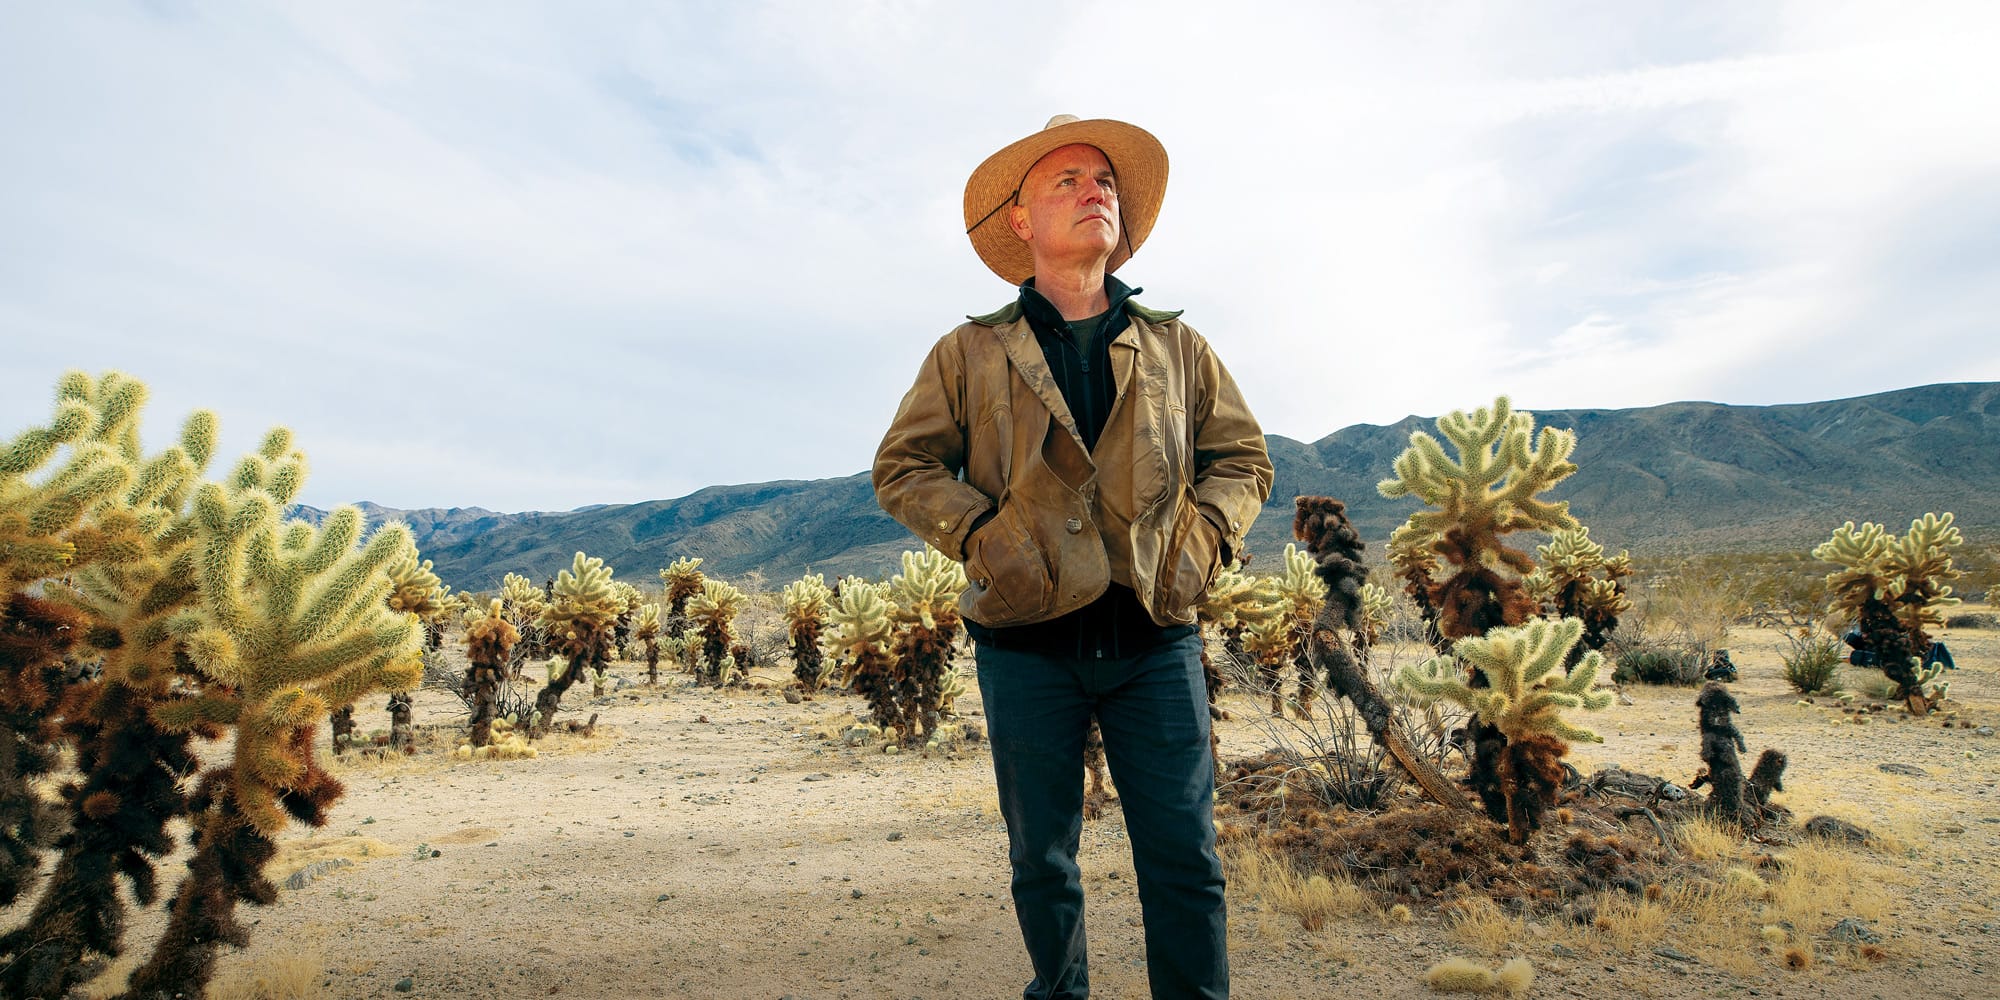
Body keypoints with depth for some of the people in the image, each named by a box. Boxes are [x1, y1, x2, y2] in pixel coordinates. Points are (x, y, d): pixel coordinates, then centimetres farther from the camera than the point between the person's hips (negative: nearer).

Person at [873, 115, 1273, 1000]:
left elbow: (1242, 456, 17)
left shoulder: (1177, 347, 12)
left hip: (1155, 637, 1)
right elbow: (902, 467, 6)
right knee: (1041, 860, 13)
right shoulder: (971, 352, 6)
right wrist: (981, 536, -8)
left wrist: (1205, 536, 0)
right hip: (1027, 642, -1)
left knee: (1185, 859, 4)